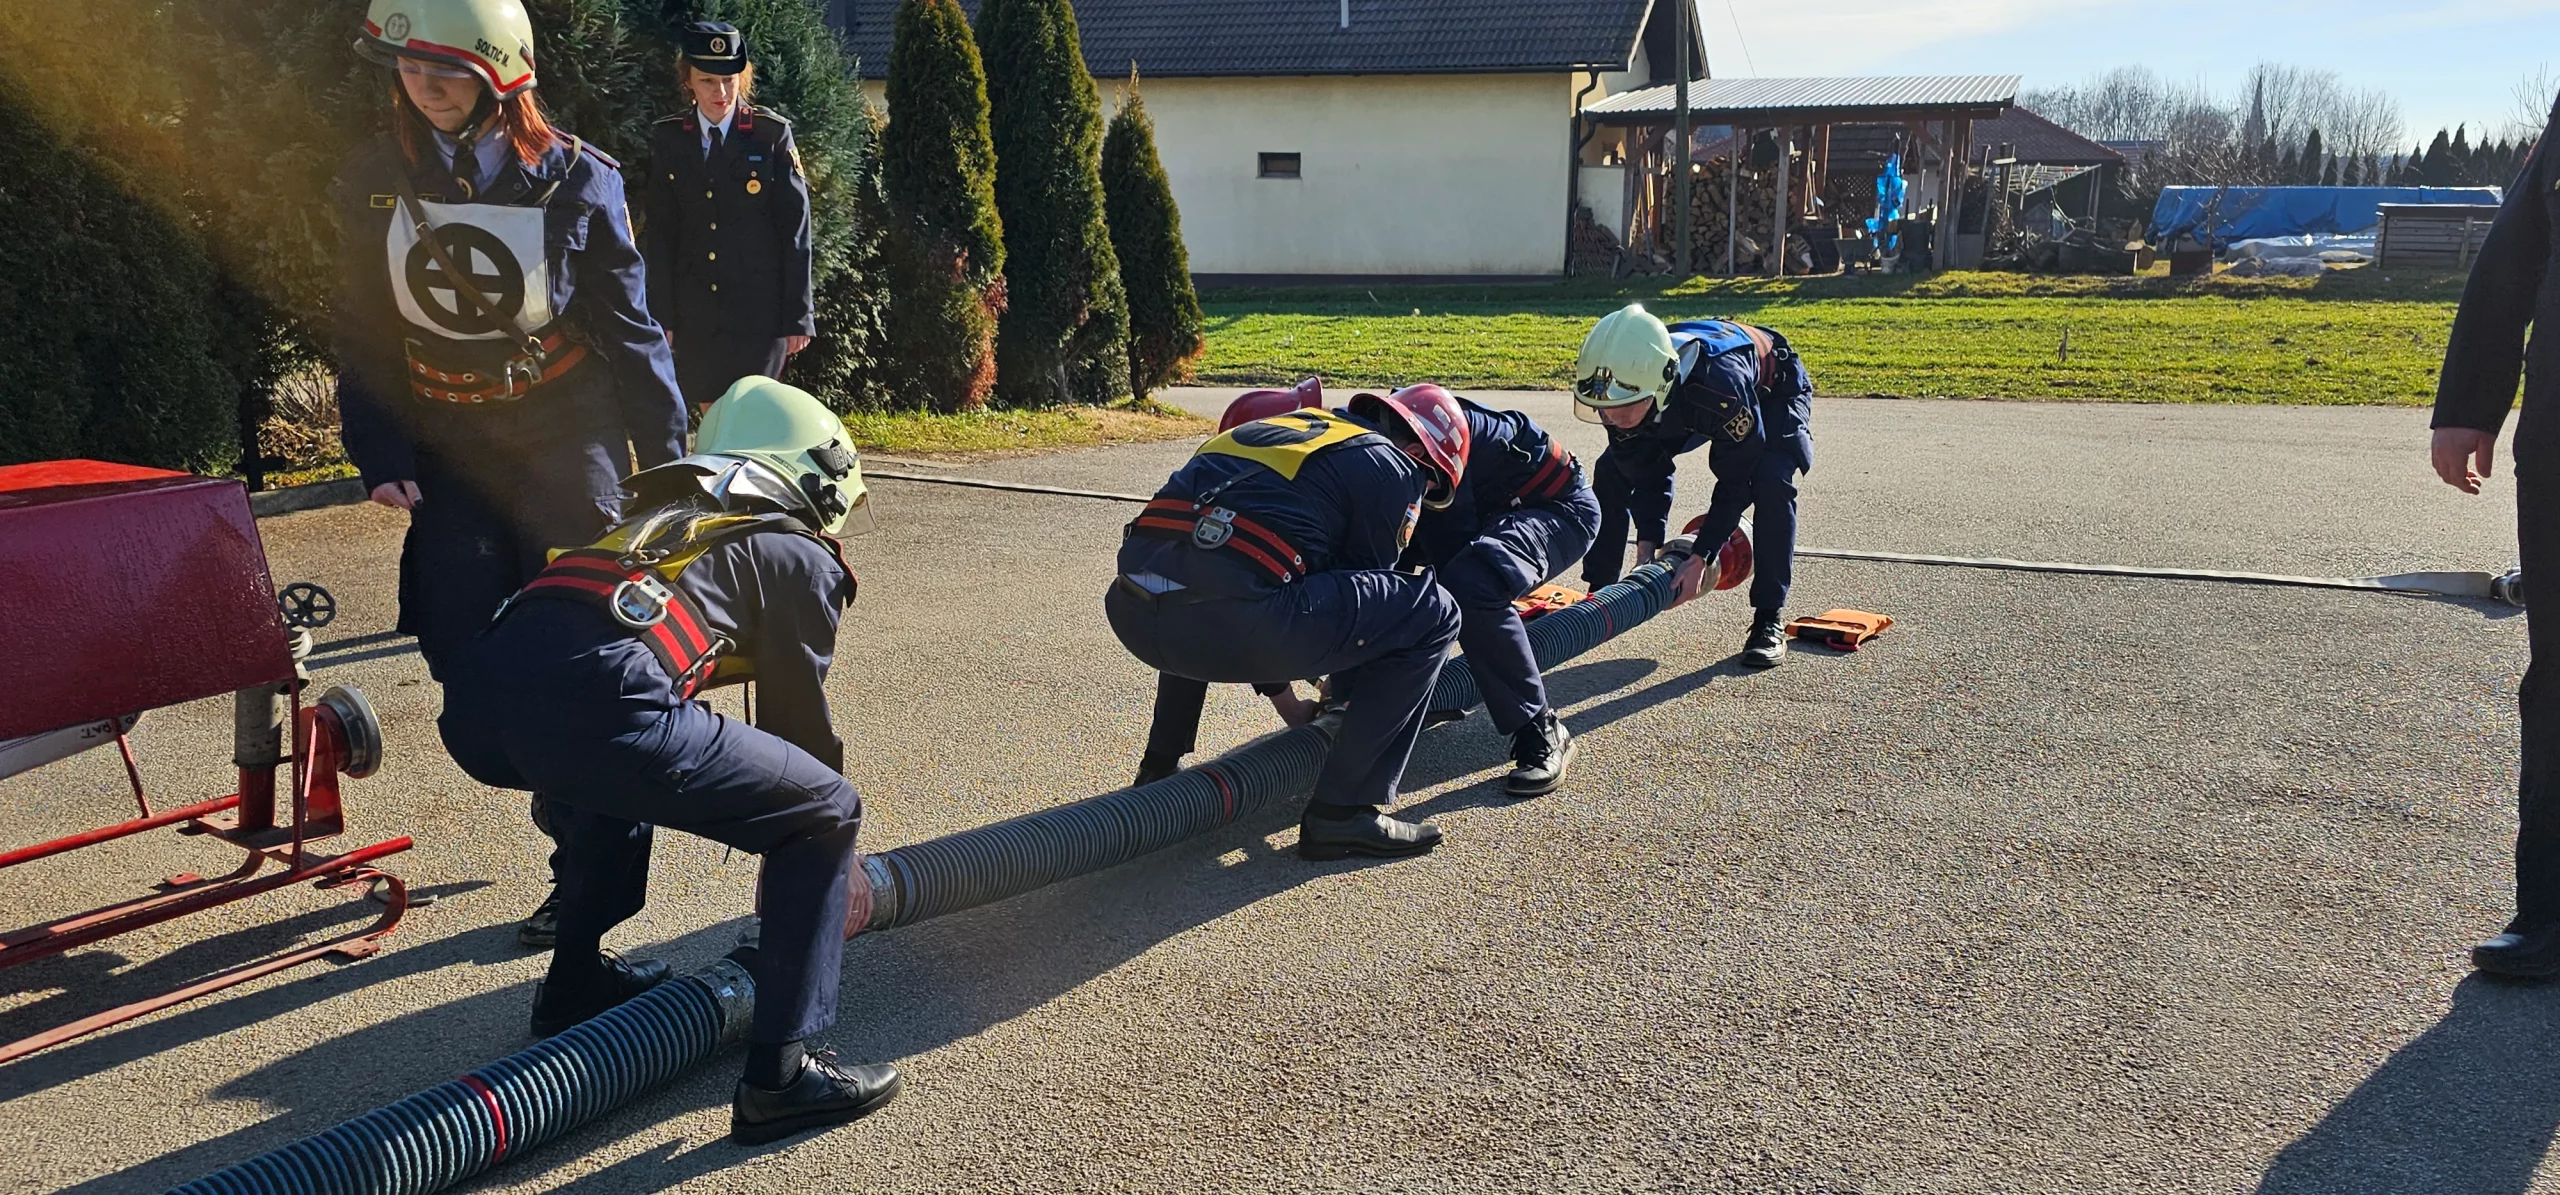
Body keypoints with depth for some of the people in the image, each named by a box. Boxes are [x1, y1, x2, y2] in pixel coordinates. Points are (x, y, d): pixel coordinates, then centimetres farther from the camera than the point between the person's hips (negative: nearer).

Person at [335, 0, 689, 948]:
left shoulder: (574, 181, -8)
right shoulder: (374, 182, 1)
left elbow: (627, 328, -3)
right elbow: (363, 336, 7)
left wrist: (666, 461, -2)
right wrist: (381, 459, -1)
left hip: (567, 442, -3)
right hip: (449, 451, 3)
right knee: (461, 656, -2)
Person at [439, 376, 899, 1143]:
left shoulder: (660, 523, 38)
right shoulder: (800, 557, 18)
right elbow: (801, 724, 20)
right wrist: (827, 853, 38)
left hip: (474, 704, 8)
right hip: (593, 702, -8)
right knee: (827, 816, 8)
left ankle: (577, 980, 42)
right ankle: (780, 1076, 5)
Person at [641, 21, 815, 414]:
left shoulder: (772, 134, -4)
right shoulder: (667, 138, 5)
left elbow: (796, 229, -4)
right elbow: (660, 233, 7)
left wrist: (798, 315, -6)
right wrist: (661, 314, 2)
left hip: (758, 310, -3)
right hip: (695, 313, 3)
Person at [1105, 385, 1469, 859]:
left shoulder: (1282, 428, 33)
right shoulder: (1392, 469, 11)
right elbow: (1365, 586, 19)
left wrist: (1280, 690, 52)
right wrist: (1345, 691, 38)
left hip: (1133, 613, 8)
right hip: (1228, 620, -8)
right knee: (1431, 614, 8)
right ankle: (1345, 812, 9)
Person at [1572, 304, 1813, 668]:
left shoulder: (1721, 385, -48)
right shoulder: (1622, 393, -31)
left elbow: (1736, 482, -33)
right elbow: (1647, 475, -16)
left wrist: (1701, 556, -33)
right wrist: (1646, 548, -25)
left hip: (1772, 389, -5)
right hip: (1689, 406, 5)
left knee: (1771, 483, -31)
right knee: (1611, 471, -7)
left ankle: (1769, 619, -19)